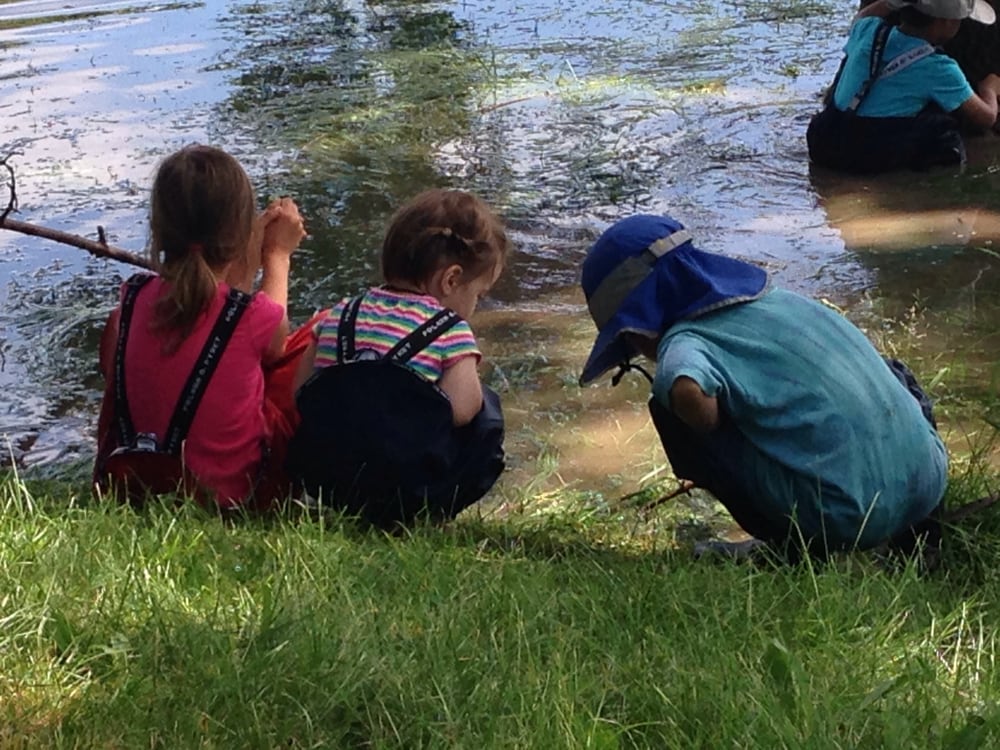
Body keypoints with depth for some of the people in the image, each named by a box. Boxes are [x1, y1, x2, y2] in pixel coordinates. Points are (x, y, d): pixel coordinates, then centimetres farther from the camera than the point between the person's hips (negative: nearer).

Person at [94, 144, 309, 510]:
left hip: (129, 483, 4)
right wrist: (278, 256, 20)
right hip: (229, 493, -3)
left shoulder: (133, 298, -11)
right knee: (309, 343, 14)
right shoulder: (255, 316, -21)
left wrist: (257, 244, 15)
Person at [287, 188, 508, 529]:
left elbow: (300, 392, 10)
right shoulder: (450, 331, -4)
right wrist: (471, 380, 7)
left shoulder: (339, 315, 11)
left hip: (321, 481, 5)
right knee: (485, 410, 14)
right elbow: (459, 409, -14)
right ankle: (435, 511, 8)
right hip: (409, 495, -5)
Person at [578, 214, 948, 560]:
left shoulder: (685, 342, -7)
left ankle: (792, 544, 2)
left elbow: (687, 391, -31)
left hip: (845, 524, -8)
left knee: (674, 414, 0)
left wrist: (717, 433, -8)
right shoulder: (777, 299, 16)